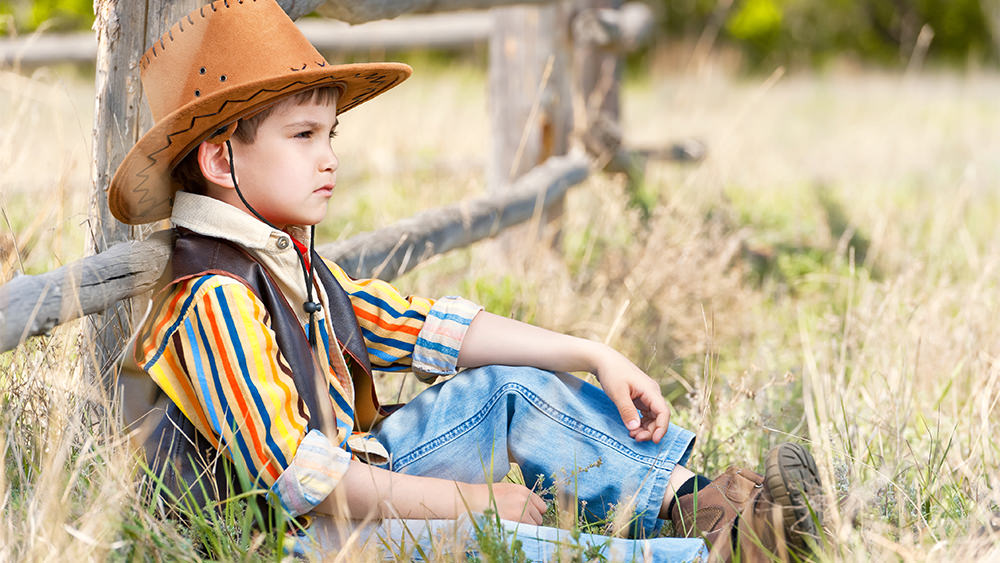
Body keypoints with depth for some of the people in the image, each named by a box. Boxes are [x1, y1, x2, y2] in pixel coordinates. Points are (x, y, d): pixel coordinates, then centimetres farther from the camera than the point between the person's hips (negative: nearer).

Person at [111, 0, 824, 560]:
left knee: (513, 387, 8)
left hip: (354, 481, 10)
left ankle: (689, 501, -1)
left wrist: (594, 356, 7)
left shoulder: (287, 259, 11)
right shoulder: (215, 302, -22)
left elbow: (426, 328, 12)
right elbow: (301, 479, -27)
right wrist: (470, 500, -20)